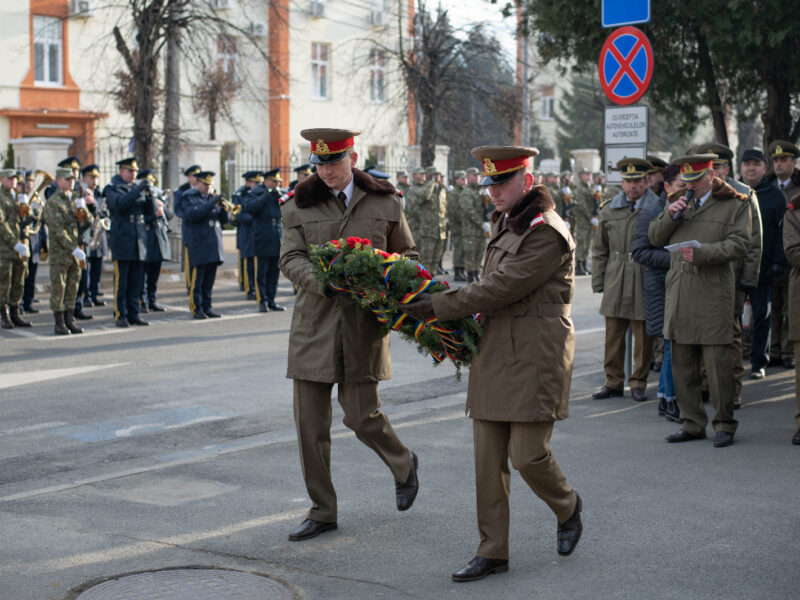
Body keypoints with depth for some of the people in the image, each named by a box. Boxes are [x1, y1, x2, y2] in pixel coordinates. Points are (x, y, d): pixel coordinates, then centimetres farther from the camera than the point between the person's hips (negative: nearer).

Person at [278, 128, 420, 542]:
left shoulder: (385, 204, 5)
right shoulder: (300, 206, 6)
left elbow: (409, 255, 13)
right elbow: (289, 259, -3)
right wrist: (323, 281, -22)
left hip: (364, 324, -2)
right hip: (314, 322, 2)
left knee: (361, 415, -1)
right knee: (309, 421, 2)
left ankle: (403, 465, 31)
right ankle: (321, 512, 16)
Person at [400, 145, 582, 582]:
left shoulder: (547, 234, -14)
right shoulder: (503, 223, 15)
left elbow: (500, 288, -19)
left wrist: (437, 307, -16)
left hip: (535, 355, -8)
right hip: (493, 350, 8)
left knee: (527, 455, -7)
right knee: (488, 458, 5)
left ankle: (567, 507, 25)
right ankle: (492, 551, 13)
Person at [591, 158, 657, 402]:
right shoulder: (609, 211, 10)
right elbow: (600, 251, 15)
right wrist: (598, 282, 10)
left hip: (644, 283, -3)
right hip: (616, 284, 3)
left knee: (643, 336, 3)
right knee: (613, 334, 8)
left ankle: (638, 382, 16)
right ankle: (614, 380, 19)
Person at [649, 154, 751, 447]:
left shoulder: (735, 204, 2)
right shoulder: (678, 201, 17)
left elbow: (739, 244, -8)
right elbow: (655, 238, 15)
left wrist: (702, 252, -20)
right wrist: (670, 216, -3)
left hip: (713, 293, -5)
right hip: (679, 292, 5)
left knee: (717, 362, -5)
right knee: (682, 363, 7)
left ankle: (725, 425, 7)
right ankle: (692, 423, 17)